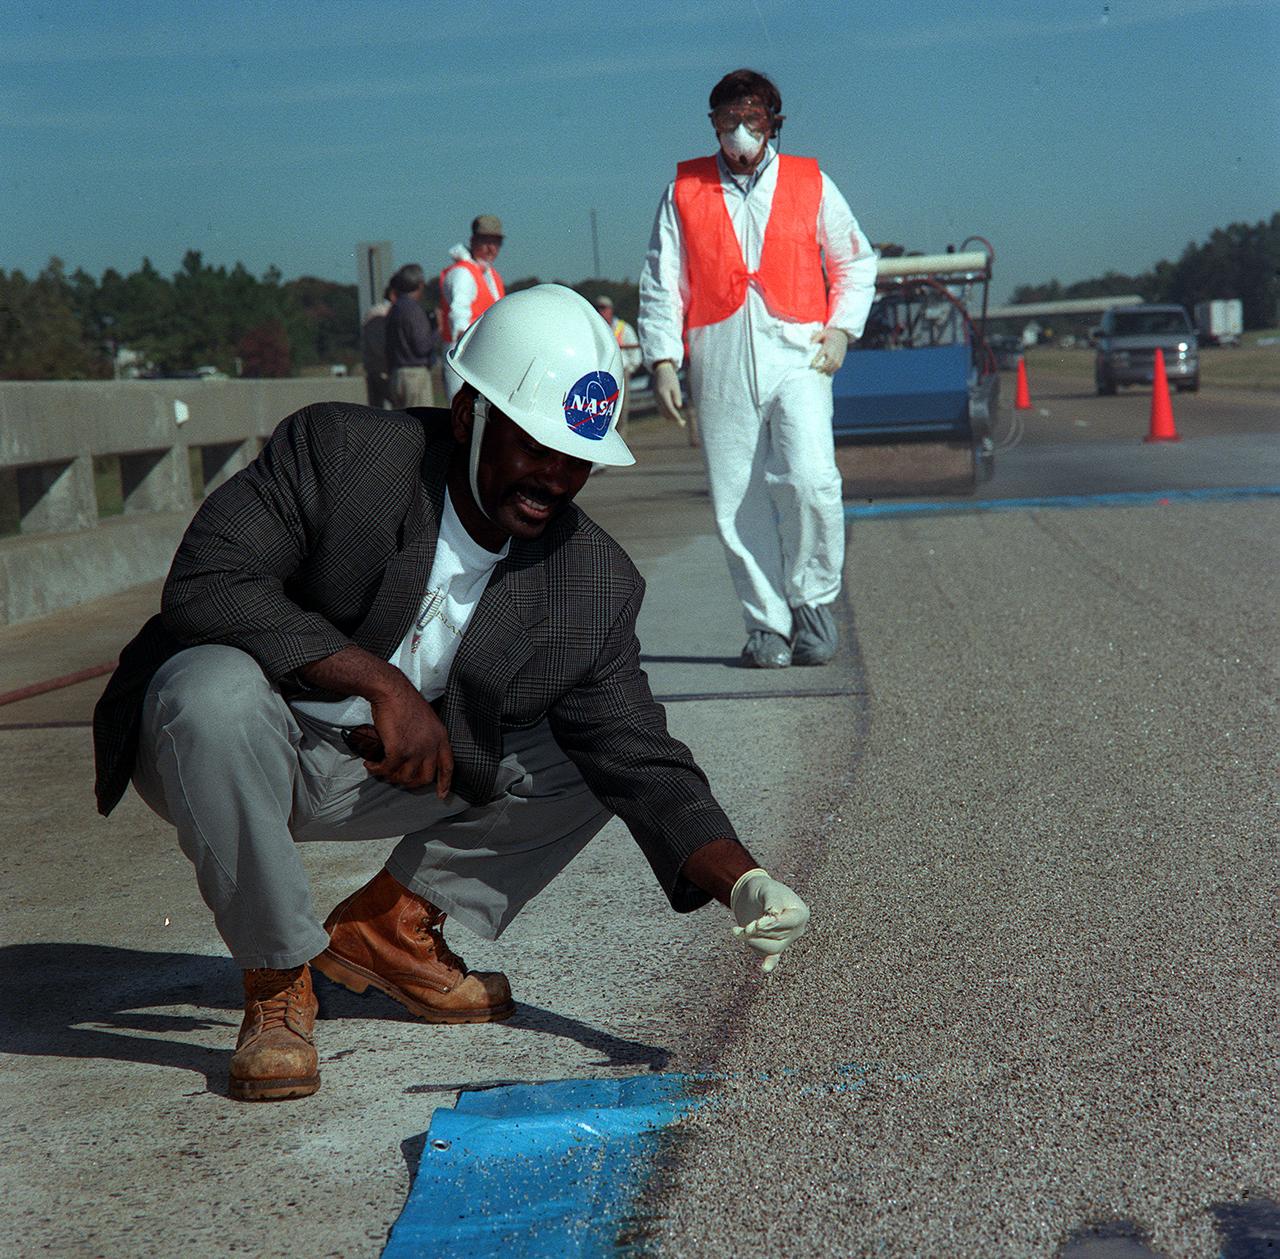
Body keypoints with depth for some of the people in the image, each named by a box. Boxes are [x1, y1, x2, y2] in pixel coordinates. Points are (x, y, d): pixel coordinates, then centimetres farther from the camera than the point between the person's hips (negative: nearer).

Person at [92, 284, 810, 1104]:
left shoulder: (596, 587, -9)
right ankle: (277, 977, -17)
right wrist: (381, 681, -35)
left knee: (596, 757, -5)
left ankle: (389, 923, 9)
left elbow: (644, 765, -8)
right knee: (218, 687, -38)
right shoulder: (338, 451, -21)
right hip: (227, 743, -4)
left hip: (381, 773, 4)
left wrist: (743, 884, -25)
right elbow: (205, 583, -29)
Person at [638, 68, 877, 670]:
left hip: (796, 356, -1)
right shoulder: (684, 191, 11)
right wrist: (662, 360, 1)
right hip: (720, 367, 1)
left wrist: (840, 328, 5)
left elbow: (856, 263, 19)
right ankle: (767, 625, 9)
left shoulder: (810, 184, 11)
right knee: (738, 502, -1)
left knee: (810, 479, -19)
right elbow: (660, 284, 11)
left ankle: (812, 599, 2)